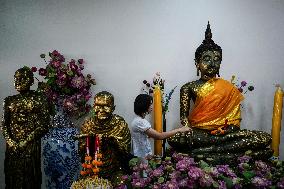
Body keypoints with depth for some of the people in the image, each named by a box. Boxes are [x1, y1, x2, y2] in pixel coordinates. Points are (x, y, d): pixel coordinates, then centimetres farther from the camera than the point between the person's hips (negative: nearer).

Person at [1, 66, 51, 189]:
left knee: (29, 178, 0)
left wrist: (26, 141, -12)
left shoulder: (39, 99, -2)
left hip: (31, 146, -4)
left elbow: (44, 125, -7)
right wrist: (10, 141, -7)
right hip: (12, 147, 4)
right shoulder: (9, 100, 11)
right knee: (12, 177, 9)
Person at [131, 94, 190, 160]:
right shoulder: (139, 122, -24)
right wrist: (179, 130, -22)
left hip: (144, 156, 9)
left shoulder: (138, 120, 9)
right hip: (142, 159, -9)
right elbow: (160, 136, -28)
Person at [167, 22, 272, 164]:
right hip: (199, 133, -2)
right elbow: (184, 117, 0)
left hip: (224, 132, 3)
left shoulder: (228, 88, 12)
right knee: (174, 139, -33)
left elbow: (235, 119, 7)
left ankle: (202, 152, -26)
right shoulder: (190, 88, 7)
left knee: (264, 138, -21)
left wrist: (227, 129, -13)